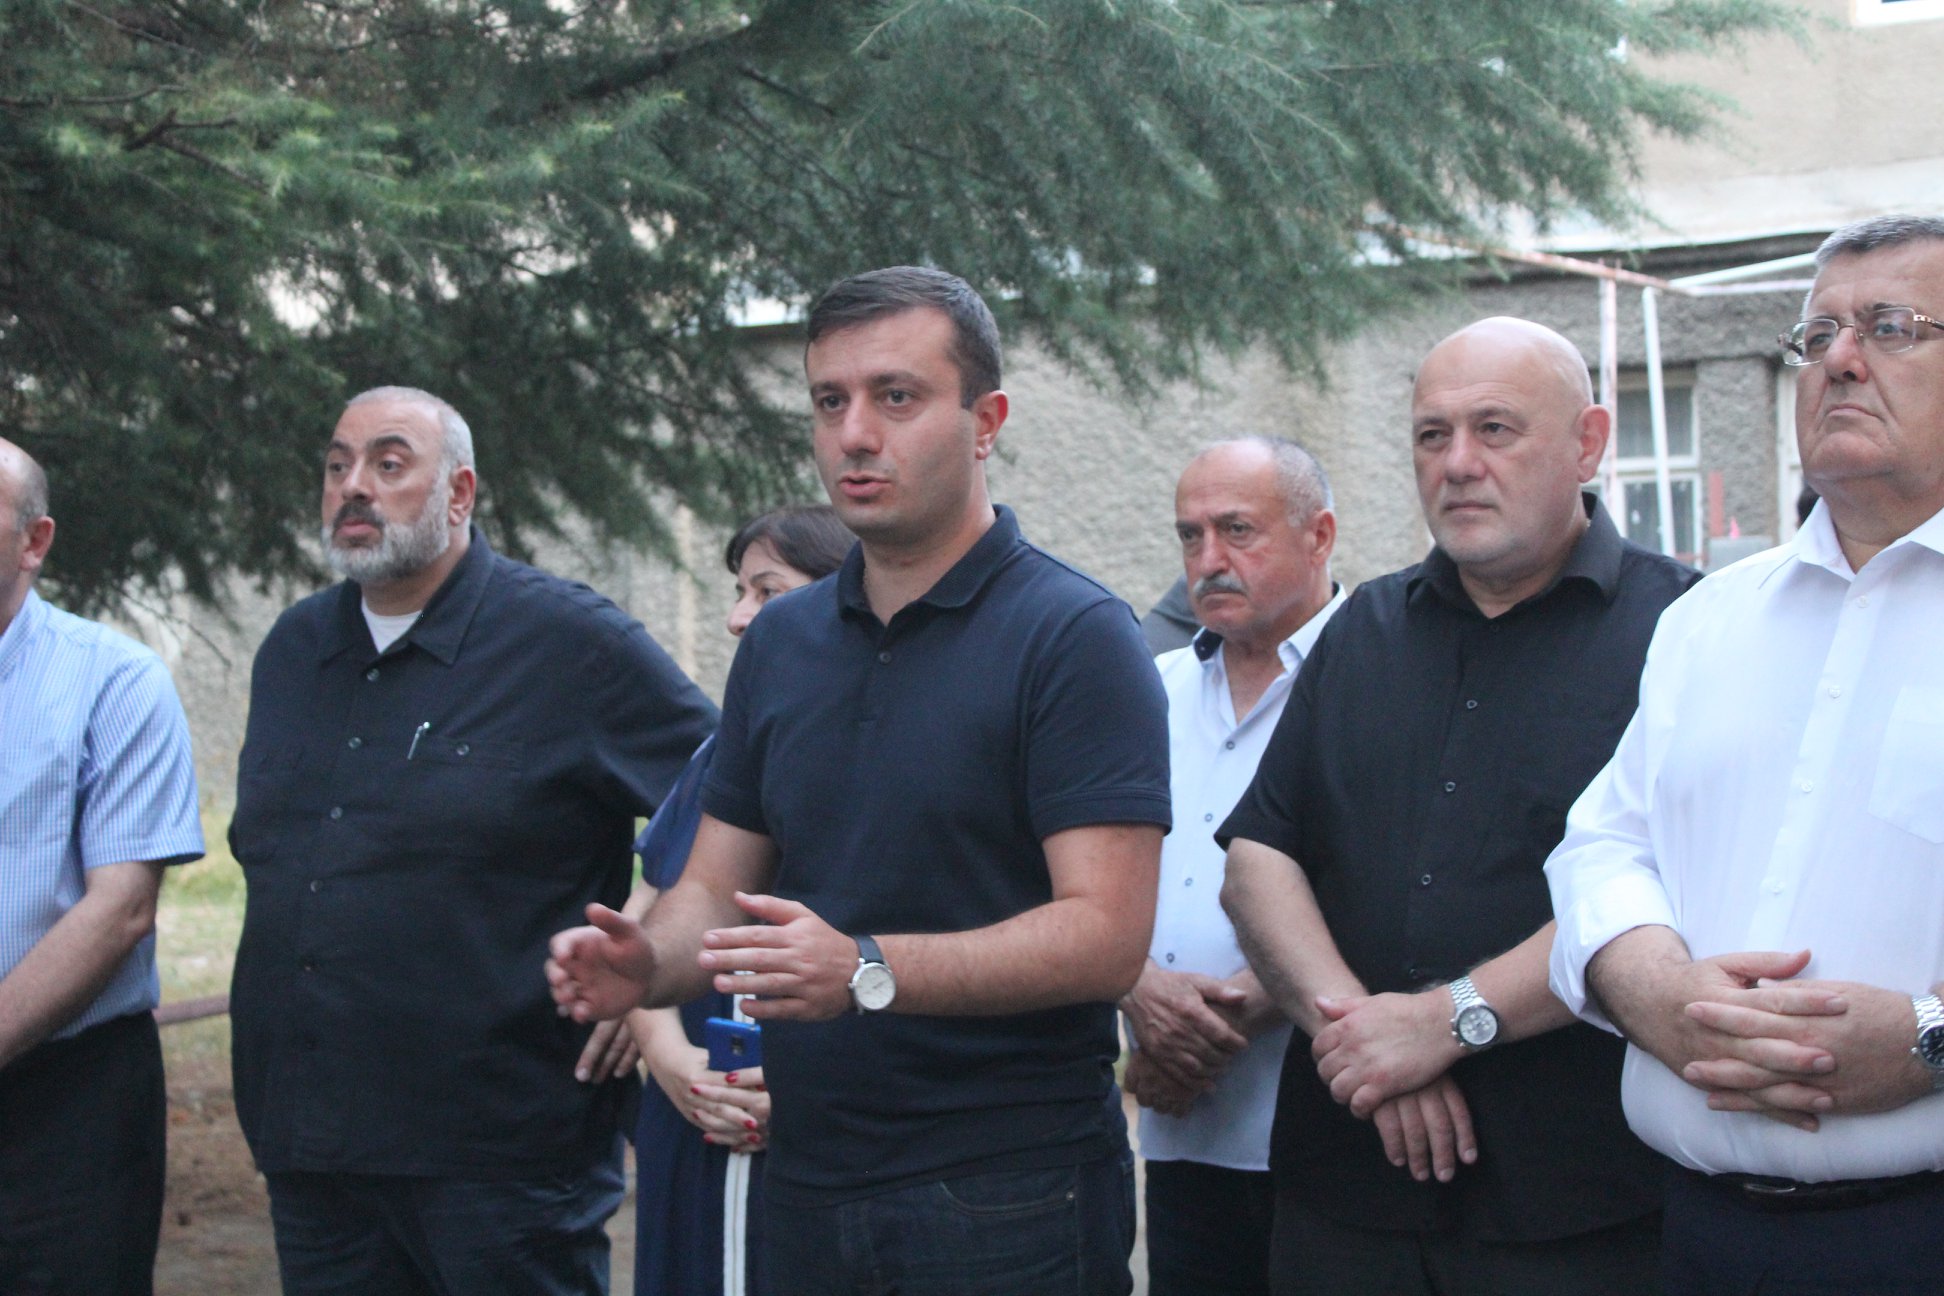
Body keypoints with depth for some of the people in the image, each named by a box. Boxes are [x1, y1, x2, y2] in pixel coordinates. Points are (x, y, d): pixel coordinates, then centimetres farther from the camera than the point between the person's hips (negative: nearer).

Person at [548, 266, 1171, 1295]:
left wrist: (867, 970, -28)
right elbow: (717, 884, 12)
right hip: (806, 1191, 6)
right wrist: (644, 963, -10)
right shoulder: (779, 642, 11)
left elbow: (1105, 936, -18)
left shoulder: (1074, 638, -9)